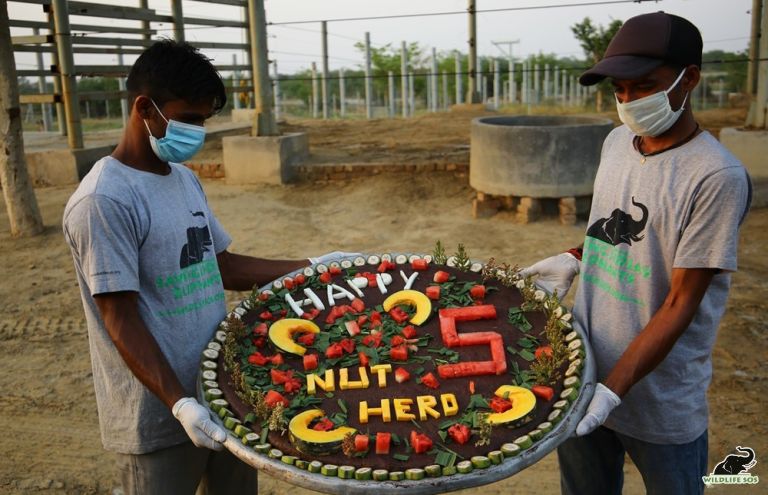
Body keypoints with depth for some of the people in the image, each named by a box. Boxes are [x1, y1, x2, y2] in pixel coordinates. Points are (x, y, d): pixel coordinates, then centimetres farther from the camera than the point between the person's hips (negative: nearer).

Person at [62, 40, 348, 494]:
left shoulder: (186, 180, 7)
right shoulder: (104, 201, -19)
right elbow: (121, 320, -19)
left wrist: (311, 268, 7)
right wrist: (179, 402, -25)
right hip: (157, 416, -8)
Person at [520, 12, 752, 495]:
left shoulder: (716, 177, -20)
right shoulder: (617, 142, 1)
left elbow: (680, 304, -19)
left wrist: (614, 389, -23)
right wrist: (574, 258, 0)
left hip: (661, 404, -5)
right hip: (582, 381, 6)